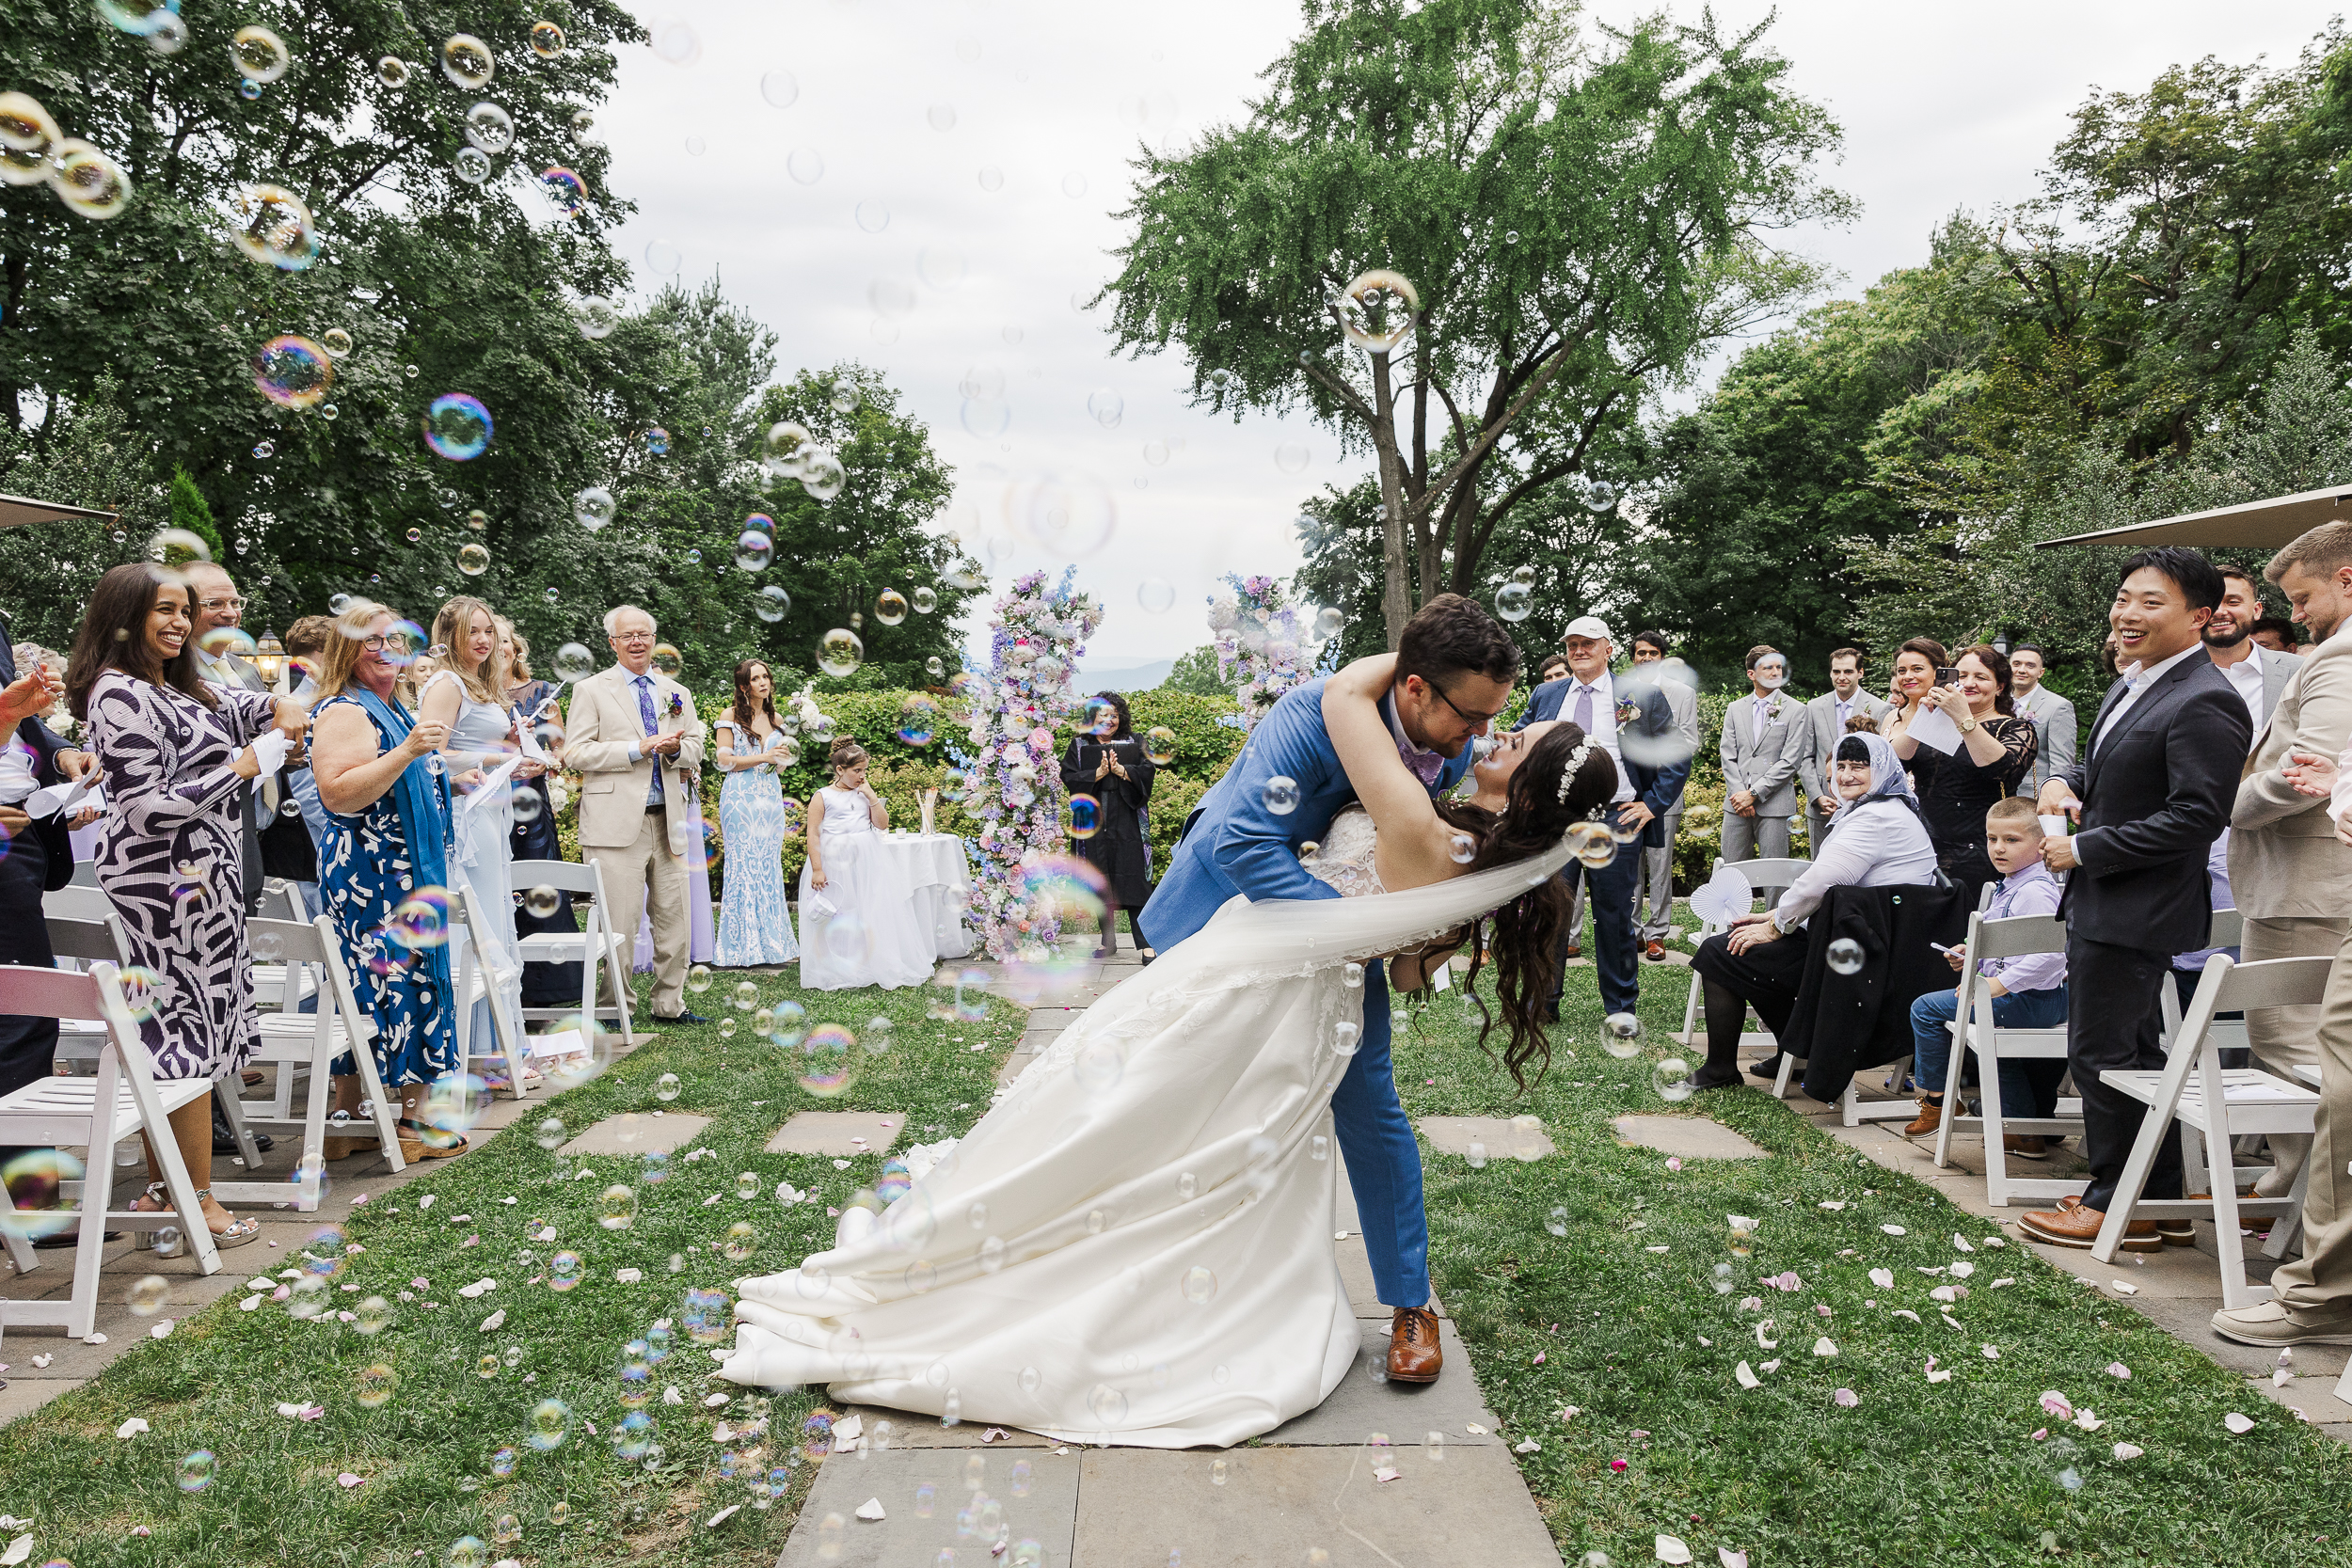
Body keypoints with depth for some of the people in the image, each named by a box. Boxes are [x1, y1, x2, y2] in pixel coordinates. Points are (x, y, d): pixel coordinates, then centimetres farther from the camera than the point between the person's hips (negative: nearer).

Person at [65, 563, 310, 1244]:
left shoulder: (174, 686, 13)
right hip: (170, 881, -9)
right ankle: (198, 1201, 5)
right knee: (189, 1032, -4)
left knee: (170, 1029, 14)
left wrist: (282, 708, 6)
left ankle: (160, 1186, 23)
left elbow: (238, 703, 29)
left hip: (191, 877, 9)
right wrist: (244, 765, -16)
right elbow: (149, 809, -20)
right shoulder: (121, 695, -14)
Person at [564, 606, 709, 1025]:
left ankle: (669, 1005, 18)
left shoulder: (676, 693, 18)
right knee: (619, 923, -5)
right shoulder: (591, 690, 3)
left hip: (668, 821, 5)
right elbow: (575, 753, -6)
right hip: (618, 822, -5)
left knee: (673, 918, 7)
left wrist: (676, 749, -6)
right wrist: (639, 749, -15)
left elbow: (695, 749, 18)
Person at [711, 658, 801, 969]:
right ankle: (741, 947, -3)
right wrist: (763, 757, -14)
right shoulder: (731, 716, 0)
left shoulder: (775, 719, 16)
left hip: (771, 798, 5)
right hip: (742, 799, -5)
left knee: (769, 868, 4)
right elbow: (724, 761, -7)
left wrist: (783, 755, 3)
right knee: (743, 866, -6)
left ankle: (770, 944, 7)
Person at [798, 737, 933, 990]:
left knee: (870, 916, 4)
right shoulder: (823, 797, -3)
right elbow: (813, 834, -7)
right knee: (835, 919, 1)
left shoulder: (865, 794, 10)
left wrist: (871, 796, -5)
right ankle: (837, 974, 12)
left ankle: (878, 968, 15)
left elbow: (882, 824, 3)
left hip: (866, 864, 4)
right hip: (835, 864, -3)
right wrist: (817, 869, -13)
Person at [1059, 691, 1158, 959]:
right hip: (1093, 822, 1)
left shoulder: (1134, 743, 11)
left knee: (1133, 880, -7)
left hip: (1127, 822, -1)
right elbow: (1068, 776, 0)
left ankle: (1144, 942, -6)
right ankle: (1109, 942, 14)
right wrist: (1098, 773, -12)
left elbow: (1148, 771, 1)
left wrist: (1122, 770, -14)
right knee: (1100, 883, 4)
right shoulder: (1079, 745, 10)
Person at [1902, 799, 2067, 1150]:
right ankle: (2023, 1130, 40)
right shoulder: (2009, 887, 13)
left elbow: (2052, 953, -33)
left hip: (2029, 999, -11)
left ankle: (1935, 1099, 3)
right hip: (2026, 1000, 11)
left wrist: (2000, 983, -31)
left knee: (1926, 1008, -11)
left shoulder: (2035, 891, -22)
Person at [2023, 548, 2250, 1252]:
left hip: (2135, 911, -10)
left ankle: (2119, 1206, 13)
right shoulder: (2133, 685, 12)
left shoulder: (2205, 703, -19)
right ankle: (2162, 1201, 31)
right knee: (2134, 1052, 18)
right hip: (2100, 903, 10)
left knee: (2101, 1055, -1)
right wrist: (2067, 780, 4)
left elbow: (2196, 817, -24)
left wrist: (2083, 849, -20)